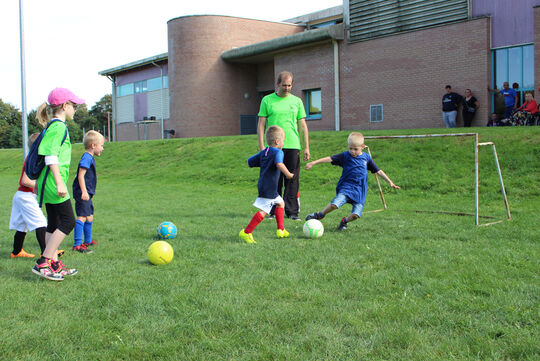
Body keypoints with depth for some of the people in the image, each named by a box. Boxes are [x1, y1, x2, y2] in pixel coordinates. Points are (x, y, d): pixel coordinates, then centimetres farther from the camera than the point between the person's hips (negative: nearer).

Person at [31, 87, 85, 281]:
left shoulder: (51, 127, 17)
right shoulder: (59, 127, -12)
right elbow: (51, 157, -21)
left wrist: (38, 181, 28)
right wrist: (59, 183, -24)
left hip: (47, 182, 10)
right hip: (53, 181, -10)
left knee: (54, 224, 12)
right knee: (68, 221, -7)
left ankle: (54, 264, 18)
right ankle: (42, 263, -6)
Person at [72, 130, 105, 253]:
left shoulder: (90, 158, 18)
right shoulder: (86, 157, -14)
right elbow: (81, 175, -22)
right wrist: (84, 192, -28)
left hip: (86, 194, 11)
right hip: (82, 193, -11)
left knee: (89, 216, 20)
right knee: (82, 216, -15)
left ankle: (88, 241, 35)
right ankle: (77, 244, -18)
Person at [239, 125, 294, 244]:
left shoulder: (263, 152, 13)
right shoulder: (278, 152, -12)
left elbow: (250, 162, 18)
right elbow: (279, 164, -32)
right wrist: (288, 174, -22)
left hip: (263, 184, 10)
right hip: (269, 188, -10)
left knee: (280, 203, 23)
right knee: (263, 211, -10)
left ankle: (280, 230, 26)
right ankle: (246, 232, -8)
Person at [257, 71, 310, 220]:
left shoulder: (297, 101, 10)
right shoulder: (267, 100, 5)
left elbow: (303, 125, 11)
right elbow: (261, 124, 4)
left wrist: (307, 147, 5)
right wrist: (261, 146, -4)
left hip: (293, 146, 1)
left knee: (292, 180, 1)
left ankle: (292, 211, 8)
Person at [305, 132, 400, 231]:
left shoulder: (366, 158, 8)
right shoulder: (345, 156, 1)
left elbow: (378, 171, 13)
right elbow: (330, 159, -5)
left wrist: (390, 182, 11)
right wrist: (313, 163, -11)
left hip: (360, 190, 2)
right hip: (346, 187, -2)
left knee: (356, 214, -16)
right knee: (334, 204, -26)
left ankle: (344, 221, 19)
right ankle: (319, 215, 3)